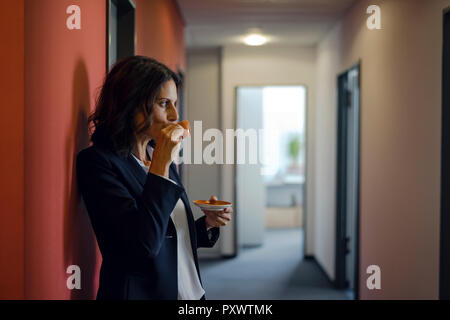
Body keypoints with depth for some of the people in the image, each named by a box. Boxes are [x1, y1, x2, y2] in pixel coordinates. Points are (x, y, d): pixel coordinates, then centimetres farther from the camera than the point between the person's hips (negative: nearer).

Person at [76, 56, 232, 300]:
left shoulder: (159, 157, 7)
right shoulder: (97, 161, -16)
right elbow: (144, 244, -25)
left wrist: (207, 223, -3)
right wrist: (161, 165, -23)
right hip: (139, 292, -7)